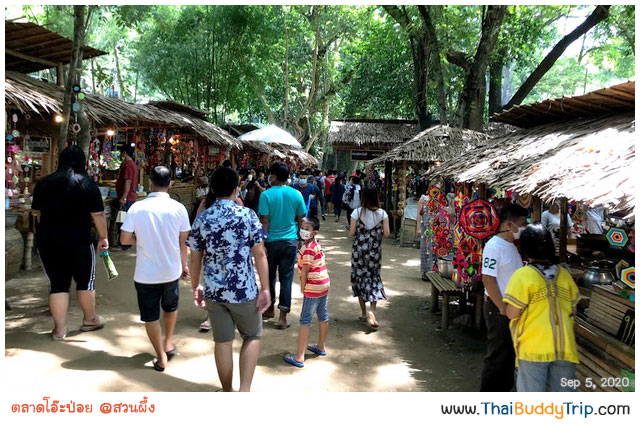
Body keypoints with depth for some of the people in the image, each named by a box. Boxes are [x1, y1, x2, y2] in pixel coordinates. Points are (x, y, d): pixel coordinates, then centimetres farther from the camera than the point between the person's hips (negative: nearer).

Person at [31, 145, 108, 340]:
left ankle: (59, 329, 12)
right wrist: (103, 237, 1)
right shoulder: (86, 183, -6)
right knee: (85, 280, 14)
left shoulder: (43, 182, 6)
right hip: (78, 241, -3)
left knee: (57, 283, 10)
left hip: (47, 241, 4)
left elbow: (36, 212, 16)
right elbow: (98, 215, -9)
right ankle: (89, 319, 27)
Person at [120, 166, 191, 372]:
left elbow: (124, 239, -8)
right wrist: (184, 265, 13)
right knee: (170, 307, 28)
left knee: (150, 316, 13)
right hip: (171, 270, 2)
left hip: (146, 273, -2)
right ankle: (169, 343, 39)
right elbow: (183, 241, -2)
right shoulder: (178, 208, -9)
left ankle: (161, 358, 20)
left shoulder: (137, 207, -12)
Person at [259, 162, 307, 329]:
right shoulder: (296, 194, -1)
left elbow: (264, 221, -11)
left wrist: (262, 243, -5)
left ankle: (270, 309, 32)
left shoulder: (266, 195, -10)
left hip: (271, 241, -2)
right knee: (286, 278, 5)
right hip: (290, 241, 2)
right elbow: (300, 219, 4)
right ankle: (282, 317, 6)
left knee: (269, 276, 16)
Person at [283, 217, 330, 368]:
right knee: (323, 316, 19)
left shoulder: (308, 248, -19)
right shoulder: (316, 244, 9)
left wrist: (302, 288, -6)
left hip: (313, 287, -9)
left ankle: (299, 357, -3)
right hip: (324, 284, 10)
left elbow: (305, 271, -18)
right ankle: (321, 347, 37)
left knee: (305, 320, -5)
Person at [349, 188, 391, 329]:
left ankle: (364, 313, 19)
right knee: (374, 278, 11)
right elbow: (386, 234, -6)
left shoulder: (357, 212, -8)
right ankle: (372, 311, -7)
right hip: (375, 251, 1)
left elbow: (351, 233, -9)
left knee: (360, 278, 12)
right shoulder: (382, 213, -4)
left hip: (359, 250, -1)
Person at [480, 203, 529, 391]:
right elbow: (488, 279, -22)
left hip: (512, 307, 9)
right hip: (498, 308, -9)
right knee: (498, 354, -1)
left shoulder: (512, 246, 12)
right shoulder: (494, 245, -17)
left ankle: (504, 389, 31)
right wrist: (503, 308, -22)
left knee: (510, 352, 17)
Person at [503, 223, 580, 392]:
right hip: (565, 347, 4)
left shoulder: (522, 275, -10)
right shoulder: (564, 274, 5)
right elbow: (573, 310, 11)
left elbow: (512, 313, -11)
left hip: (533, 347, -4)